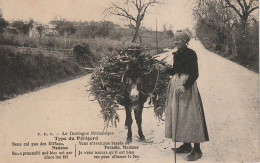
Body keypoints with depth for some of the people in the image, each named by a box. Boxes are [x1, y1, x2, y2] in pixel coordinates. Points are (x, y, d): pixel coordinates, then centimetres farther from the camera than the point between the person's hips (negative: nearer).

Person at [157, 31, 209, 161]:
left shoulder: (191, 54, -11)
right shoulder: (176, 54, 10)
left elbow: (195, 74, -14)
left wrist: (185, 86, -22)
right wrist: (165, 69, 3)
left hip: (187, 86, -8)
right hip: (176, 85, 8)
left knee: (190, 116, -6)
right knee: (178, 115, 10)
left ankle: (197, 150, 0)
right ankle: (186, 145, 21)